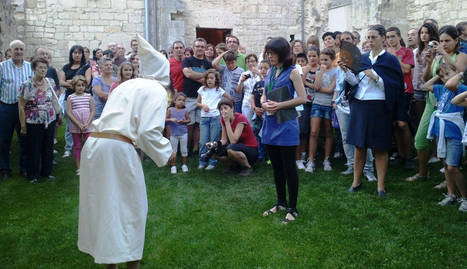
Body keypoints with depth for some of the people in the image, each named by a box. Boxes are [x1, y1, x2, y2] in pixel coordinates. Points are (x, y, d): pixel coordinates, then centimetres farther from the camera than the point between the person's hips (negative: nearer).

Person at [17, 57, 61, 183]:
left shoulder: (50, 82, 2)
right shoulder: (26, 85, -10)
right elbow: (21, 107, -7)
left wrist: (58, 114, 9)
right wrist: (23, 125, -8)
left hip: (50, 120, 4)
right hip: (33, 123, -4)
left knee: (48, 147, 12)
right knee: (34, 149, 4)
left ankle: (47, 171, 27)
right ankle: (33, 175, 18)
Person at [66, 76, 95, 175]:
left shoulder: (88, 96, 4)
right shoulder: (70, 98, 0)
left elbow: (93, 111, 0)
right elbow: (68, 113, -5)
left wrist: (87, 124, -11)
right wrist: (79, 124, -13)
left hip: (88, 126, 0)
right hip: (75, 127, 0)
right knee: (77, 146, 7)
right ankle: (79, 168, 15)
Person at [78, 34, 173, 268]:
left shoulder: (128, 84, 20)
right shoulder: (157, 90, -2)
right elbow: (148, 132, -12)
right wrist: (166, 152, 3)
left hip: (93, 144, 8)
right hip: (118, 150, -8)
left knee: (104, 203, 19)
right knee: (130, 207, 9)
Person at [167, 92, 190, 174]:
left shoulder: (185, 111, 0)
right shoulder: (170, 110, -3)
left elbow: (189, 120, 7)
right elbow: (165, 119, -2)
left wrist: (184, 121, -13)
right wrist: (171, 119, -19)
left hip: (183, 133, 1)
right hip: (174, 133, -1)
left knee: (184, 150, 9)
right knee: (173, 150, 7)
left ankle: (184, 165, 24)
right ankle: (173, 166, 18)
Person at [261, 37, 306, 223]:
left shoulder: (292, 72, -6)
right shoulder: (270, 72, 13)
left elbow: (302, 98, -12)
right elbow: (263, 96, 16)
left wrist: (279, 105, -18)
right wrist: (265, 104, -6)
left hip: (286, 124, -7)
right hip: (270, 123, 7)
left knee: (289, 168, -1)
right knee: (276, 167, 14)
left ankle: (293, 209, 8)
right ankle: (281, 203, 28)